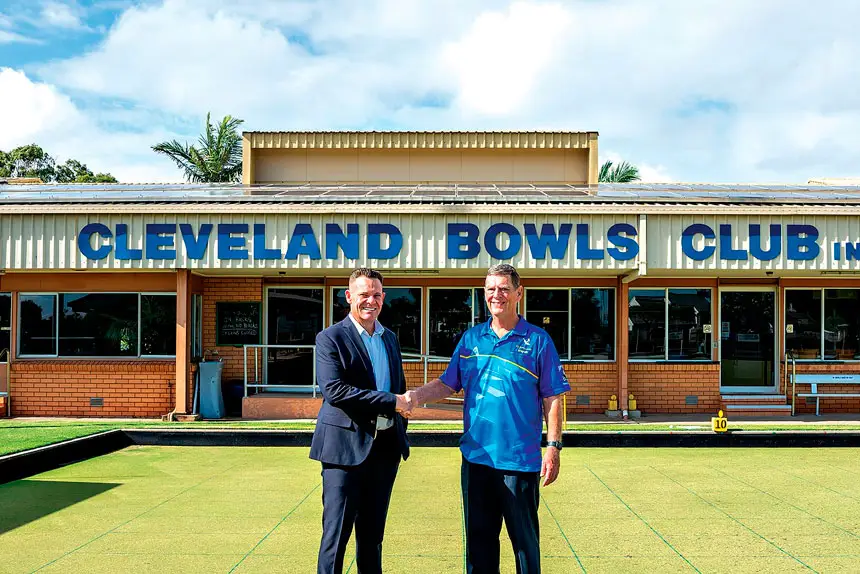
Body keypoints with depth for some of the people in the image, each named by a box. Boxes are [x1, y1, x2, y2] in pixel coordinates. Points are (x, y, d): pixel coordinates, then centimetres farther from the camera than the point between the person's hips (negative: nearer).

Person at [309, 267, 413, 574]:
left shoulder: (390, 338, 14)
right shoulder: (331, 338, -6)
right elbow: (333, 390, -19)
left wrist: (401, 427, 11)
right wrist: (390, 401, -19)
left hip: (385, 447, 6)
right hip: (346, 448, -6)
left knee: (372, 534, 14)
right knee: (336, 533, -2)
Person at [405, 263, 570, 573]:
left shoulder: (537, 340, -2)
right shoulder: (471, 338, 8)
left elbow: (552, 399, -3)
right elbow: (447, 384, 7)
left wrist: (553, 447, -9)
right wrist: (416, 396, -11)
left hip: (520, 459, -3)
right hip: (475, 455, 4)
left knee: (524, 537, 8)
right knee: (479, 536, 14)